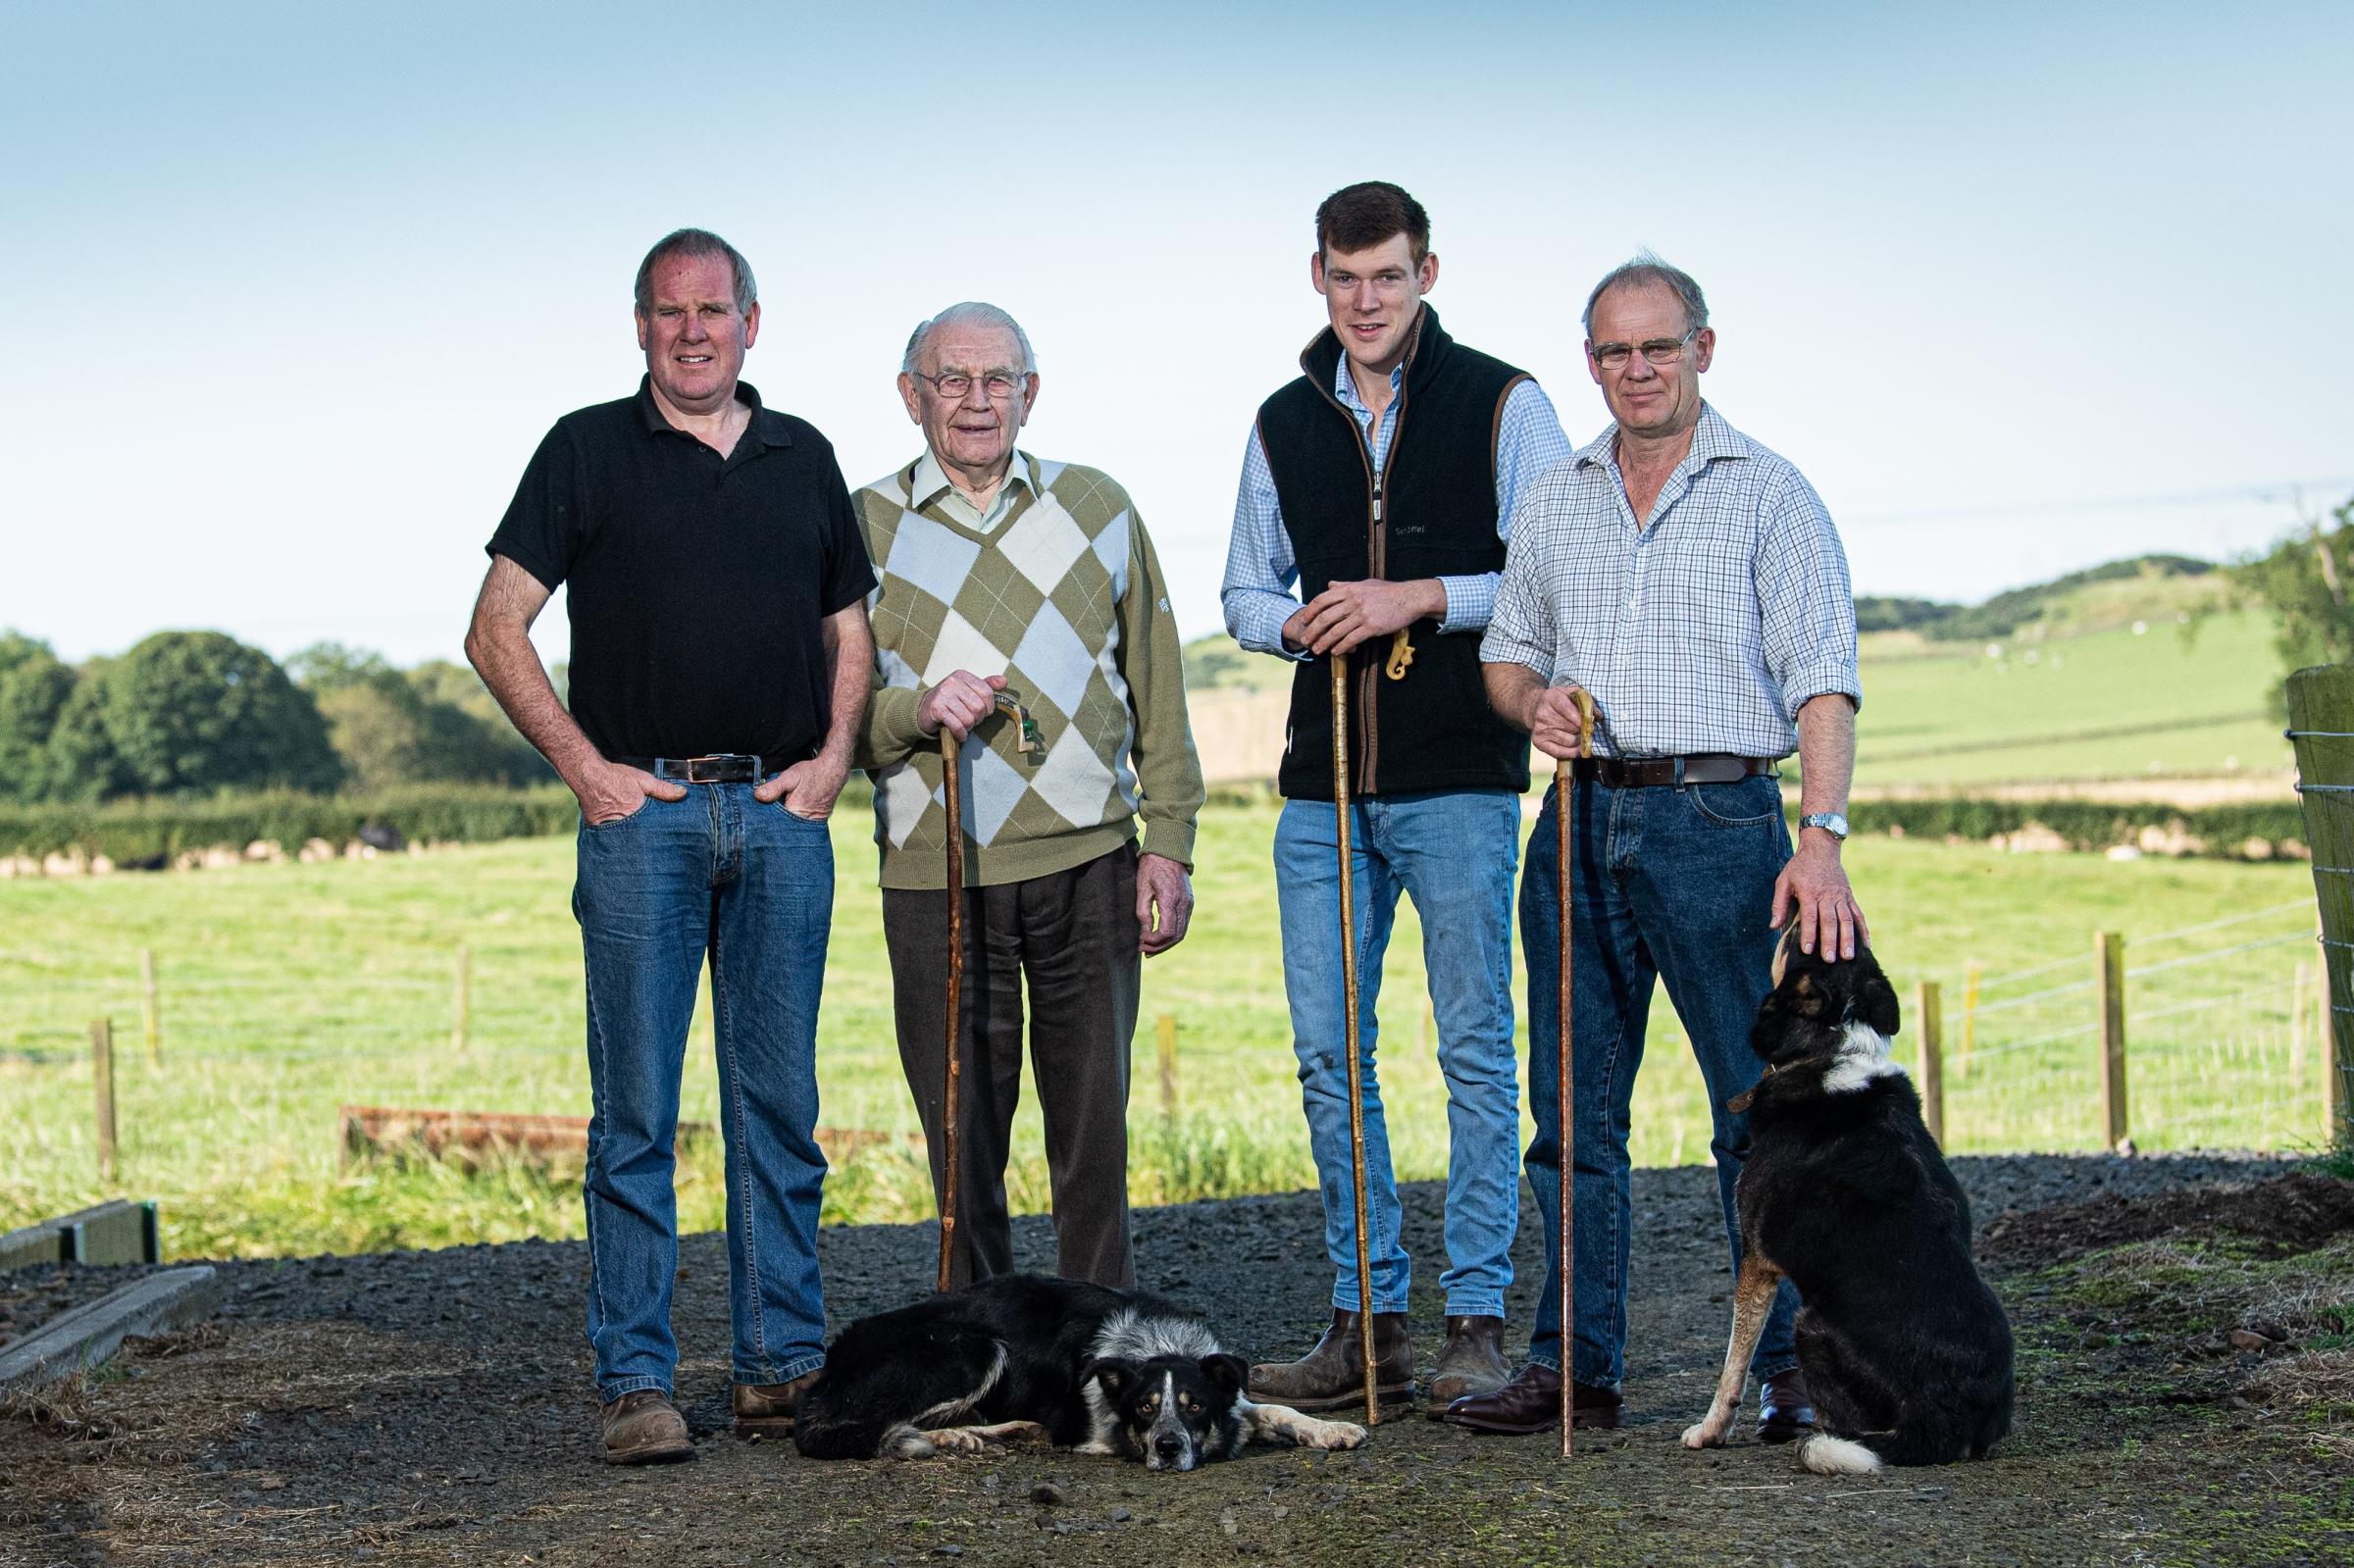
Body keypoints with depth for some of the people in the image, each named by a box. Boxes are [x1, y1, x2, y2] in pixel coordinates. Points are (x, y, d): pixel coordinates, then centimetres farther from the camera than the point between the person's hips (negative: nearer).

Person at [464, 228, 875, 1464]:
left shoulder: (803, 458, 15)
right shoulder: (587, 450, 5)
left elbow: (849, 623, 22)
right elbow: (496, 631, 2)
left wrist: (835, 753, 6)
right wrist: (585, 766, -6)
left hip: (782, 817, 3)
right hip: (642, 811, -3)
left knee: (779, 1104, 5)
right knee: (636, 1109, -4)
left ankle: (782, 1362, 12)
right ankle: (634, 1378, -1)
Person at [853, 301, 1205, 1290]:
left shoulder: (1097, 508, 11)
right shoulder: (867, 527, 7)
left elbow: (1155, 689, 12)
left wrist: (1170, 845, 6)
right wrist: (919, 709, -17)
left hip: (1089, 866, 1)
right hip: (934, 874, -1)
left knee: (1095, 1123, 4)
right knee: (962, 1129, 3)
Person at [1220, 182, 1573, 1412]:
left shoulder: (1503, 406, 1)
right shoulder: (1284, 423, 14)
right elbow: (1244, 593, 21)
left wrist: (1420, 599, -14)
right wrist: (1296, 625, -1)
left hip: (1460, 778, -4)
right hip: (1322, 789, 5)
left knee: (1476, 1050, -1)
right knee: (1328, 1055, 5)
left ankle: (1477, 1318, 6)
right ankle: (1366, 1319, 14)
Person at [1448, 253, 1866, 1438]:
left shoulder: (1768, 495, 2)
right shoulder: (1556, 503, 15)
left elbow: (1821, 678, -5)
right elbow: (1507, 651, 22)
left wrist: (1821, 836, -16)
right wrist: (1533, 700, -3)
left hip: (1717, 820, -4)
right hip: (1580, 822, 5)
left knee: (1759, 1107, -4)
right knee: (1573, 1111, 7)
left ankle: (1790, 1367, 4)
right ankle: (1574, 1368, 14)